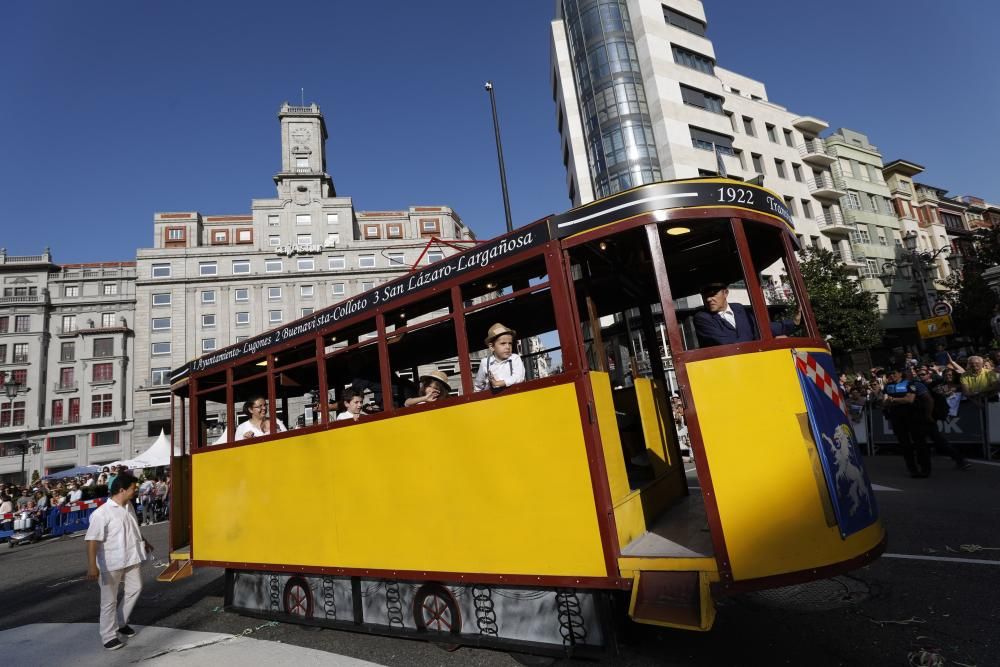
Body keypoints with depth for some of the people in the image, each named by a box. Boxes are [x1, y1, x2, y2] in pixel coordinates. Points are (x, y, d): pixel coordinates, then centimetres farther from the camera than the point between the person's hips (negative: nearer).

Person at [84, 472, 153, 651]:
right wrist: (92, 566, -30)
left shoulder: (129, 507, 3)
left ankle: (121, 622, 35)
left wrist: (144, 542, 30)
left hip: (130, 558, 7)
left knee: (135, 588, 16)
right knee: (109, 600, 6)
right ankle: (108, 635, 21)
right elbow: (92, 540, -24)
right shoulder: (101, 513, -21)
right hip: (111, 563, -7)